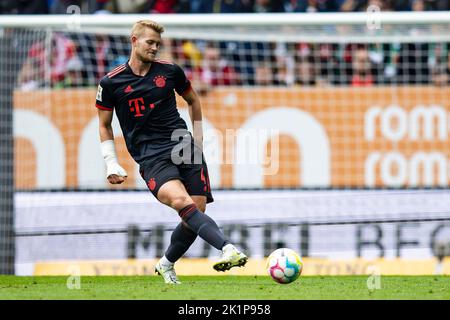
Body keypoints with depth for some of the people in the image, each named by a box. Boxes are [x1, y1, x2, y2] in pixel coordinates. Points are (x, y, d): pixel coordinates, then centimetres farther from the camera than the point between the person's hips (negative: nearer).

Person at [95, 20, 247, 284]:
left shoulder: (170, 71, 9)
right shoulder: (111, 83, 3)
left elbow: (193, 100, 26)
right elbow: (104, 125, 15)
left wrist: (198, 138, 23)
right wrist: (112, 165, 7)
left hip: (185, 147, 3)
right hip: (152, 158, -3)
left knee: (196, 213, -7)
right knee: (182, 202, -30)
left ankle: (166, 264, 19)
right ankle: (228, 249, -47)